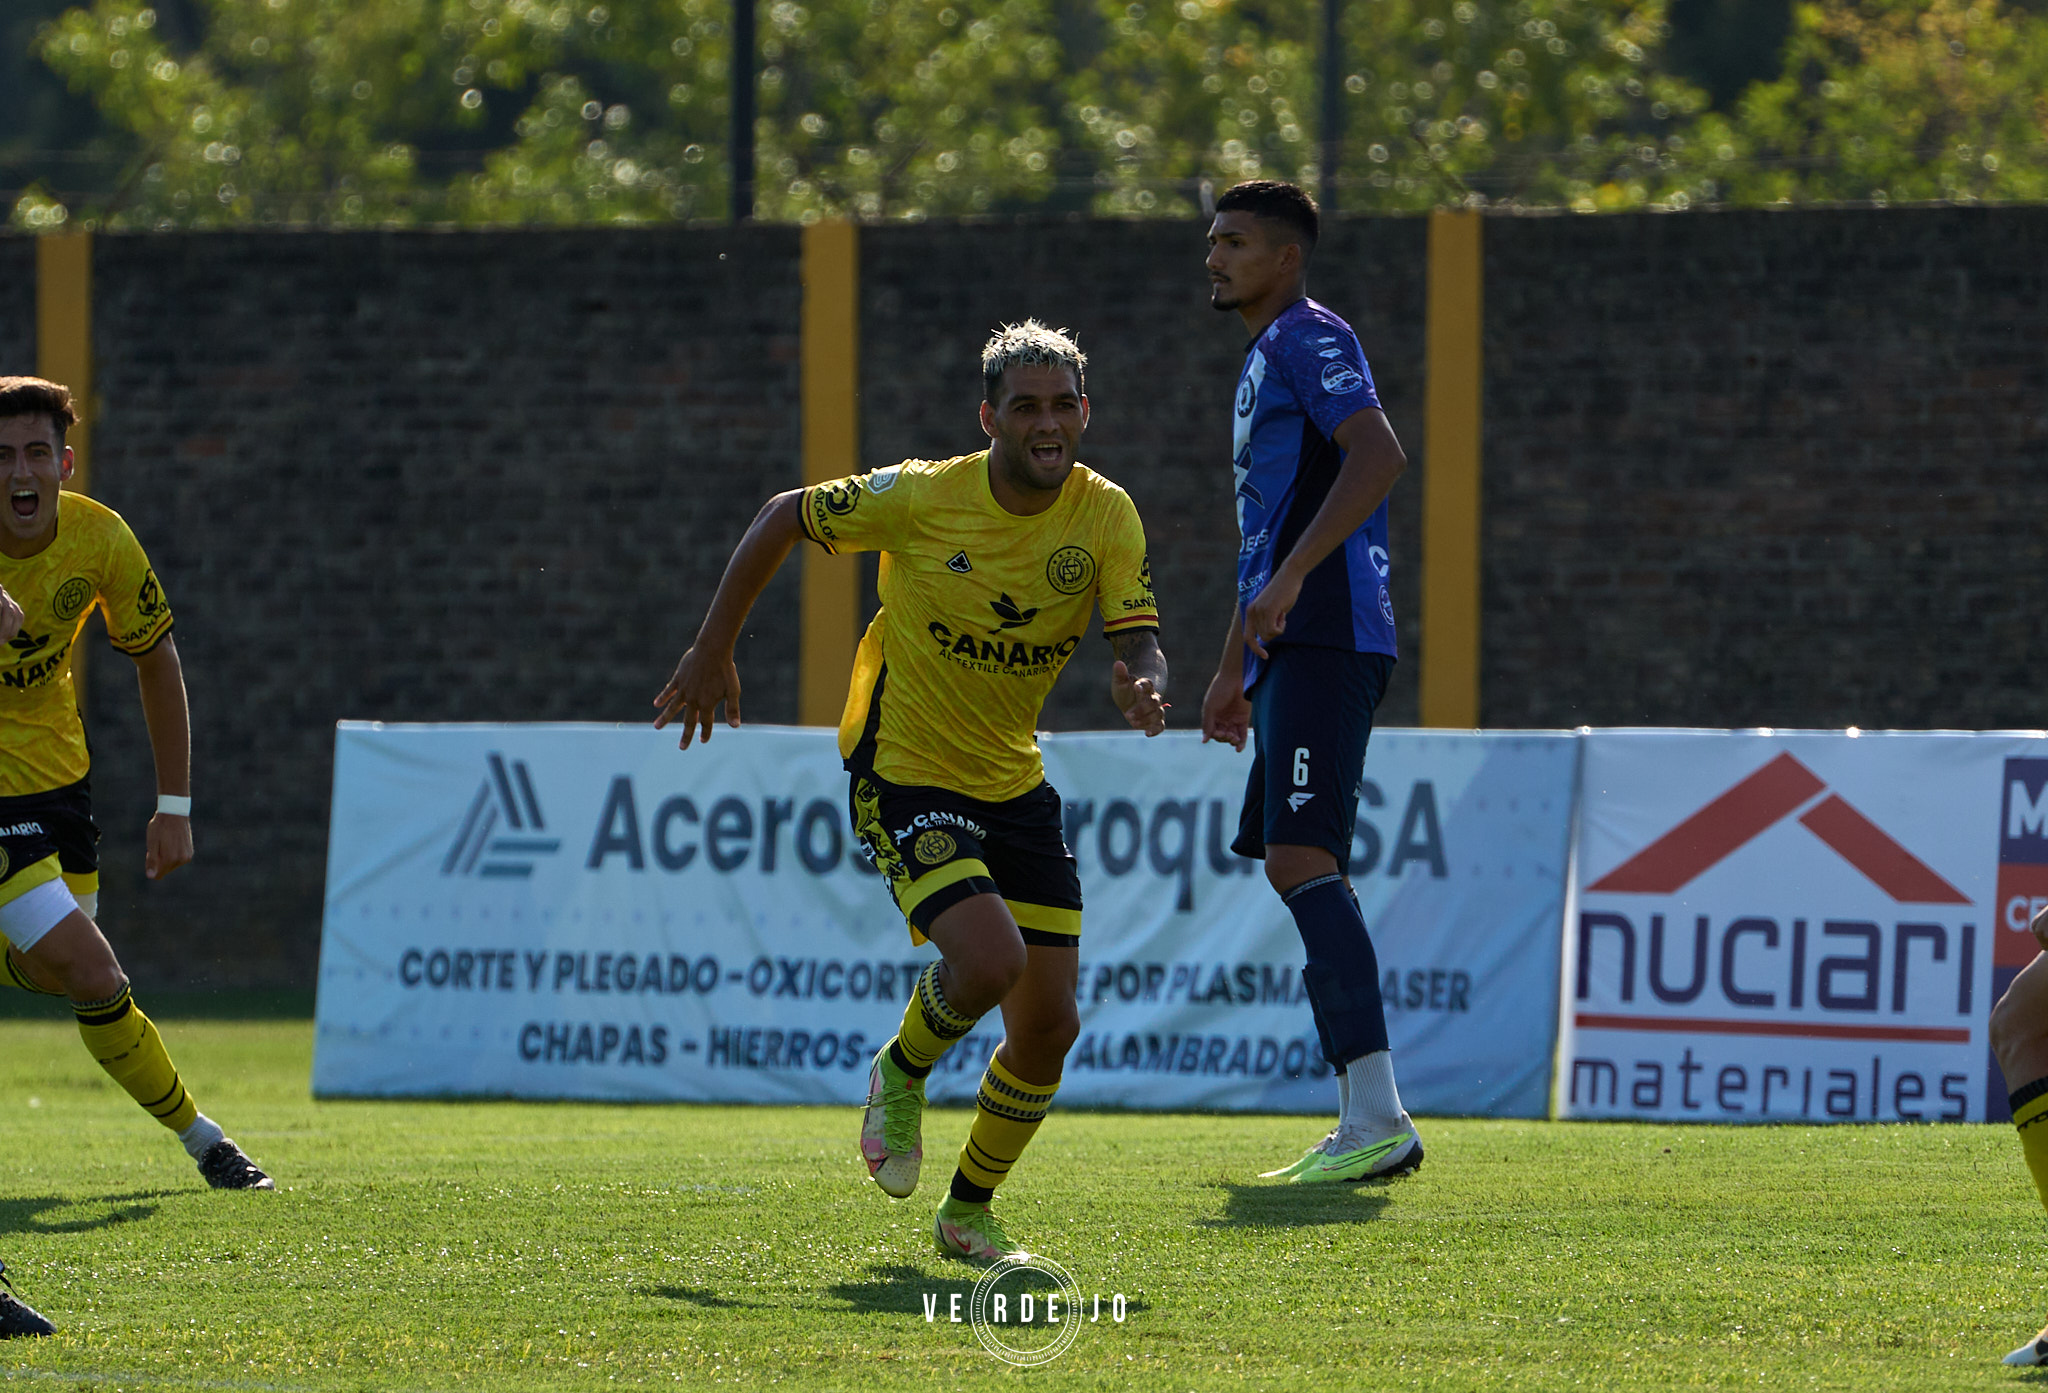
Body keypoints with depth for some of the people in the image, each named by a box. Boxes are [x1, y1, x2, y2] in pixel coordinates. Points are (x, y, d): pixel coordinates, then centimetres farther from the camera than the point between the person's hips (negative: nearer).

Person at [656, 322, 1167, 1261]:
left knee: (1048, 1023, 0)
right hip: (903, 772, -5)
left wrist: (1143, 690, -40)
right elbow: (784, 517, -3)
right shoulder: (924, 496, -17)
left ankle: (969, 1210, 23)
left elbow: (1138, 647, -15)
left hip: (1014, 786, 5)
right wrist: (712, 651, 0)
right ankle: (901, 1075, 7)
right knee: (989, 960, -27)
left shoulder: (1105, 516, -8)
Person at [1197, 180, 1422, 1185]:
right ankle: (1370, 1127, 8)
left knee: (1302, 857, -18)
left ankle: (1377, 1119, -23)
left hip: (1328, 640, -11)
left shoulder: (1308, 338, -5)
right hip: (1291, 650, 11)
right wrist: (1234, 670, 33)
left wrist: (1292, 576, -28)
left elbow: (1378, 455, -22)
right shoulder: (1266, 360, 26)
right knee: (1291, 867, 9)